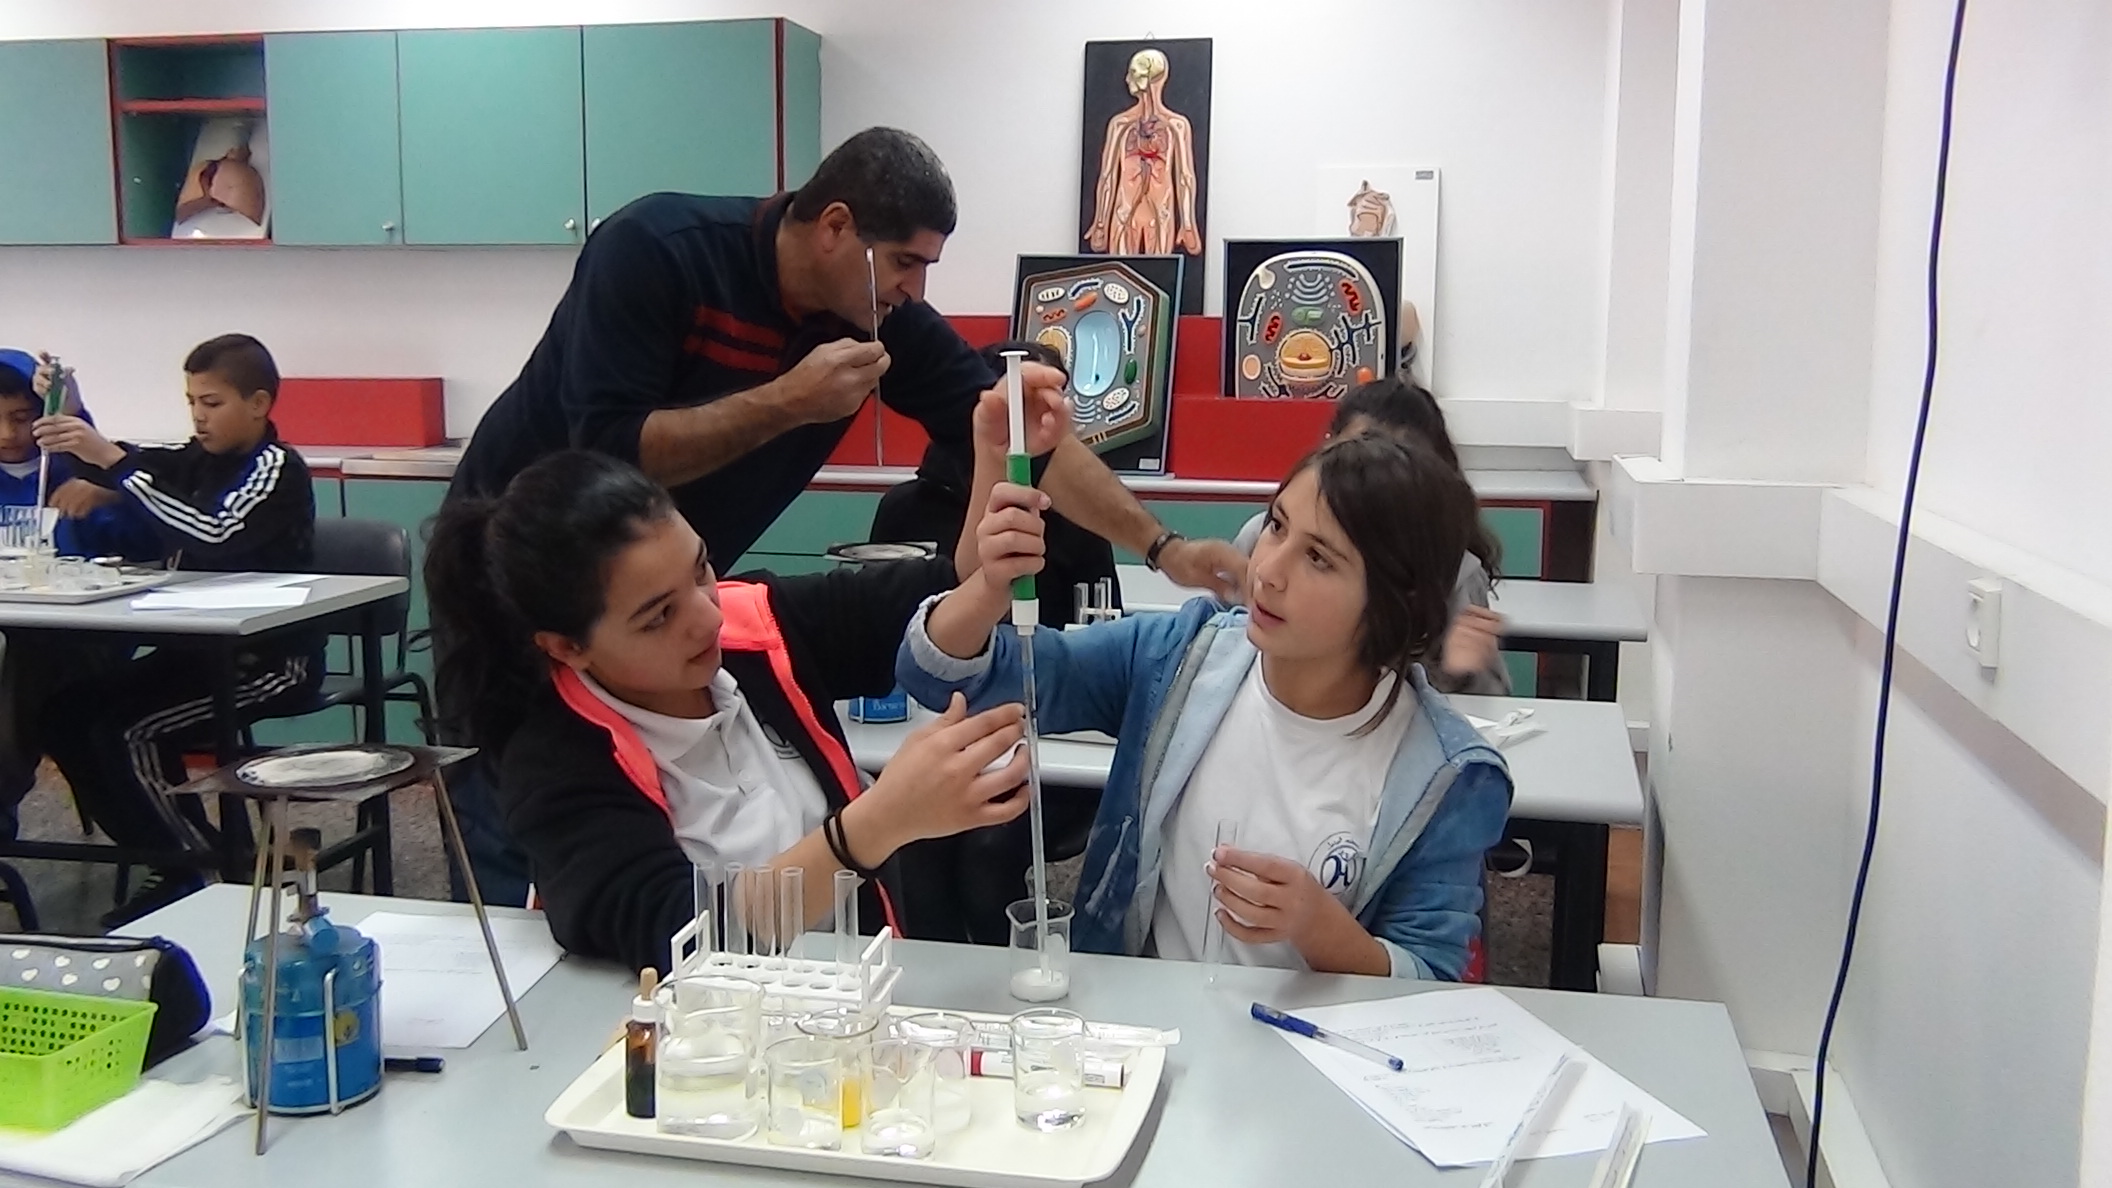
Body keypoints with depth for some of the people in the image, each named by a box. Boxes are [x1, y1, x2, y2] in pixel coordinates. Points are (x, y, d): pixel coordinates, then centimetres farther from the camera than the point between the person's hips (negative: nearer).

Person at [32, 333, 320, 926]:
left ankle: (194, 878, -4)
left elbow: (215, 537, -28)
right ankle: (168, 859, 5)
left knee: (126, 730, -21)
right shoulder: (197, 460, 14)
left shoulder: (278, 471, -11)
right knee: (66, 711, -4)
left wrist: (115, 460, -31)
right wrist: (74, 432, -15)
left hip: (270, 658, -8)